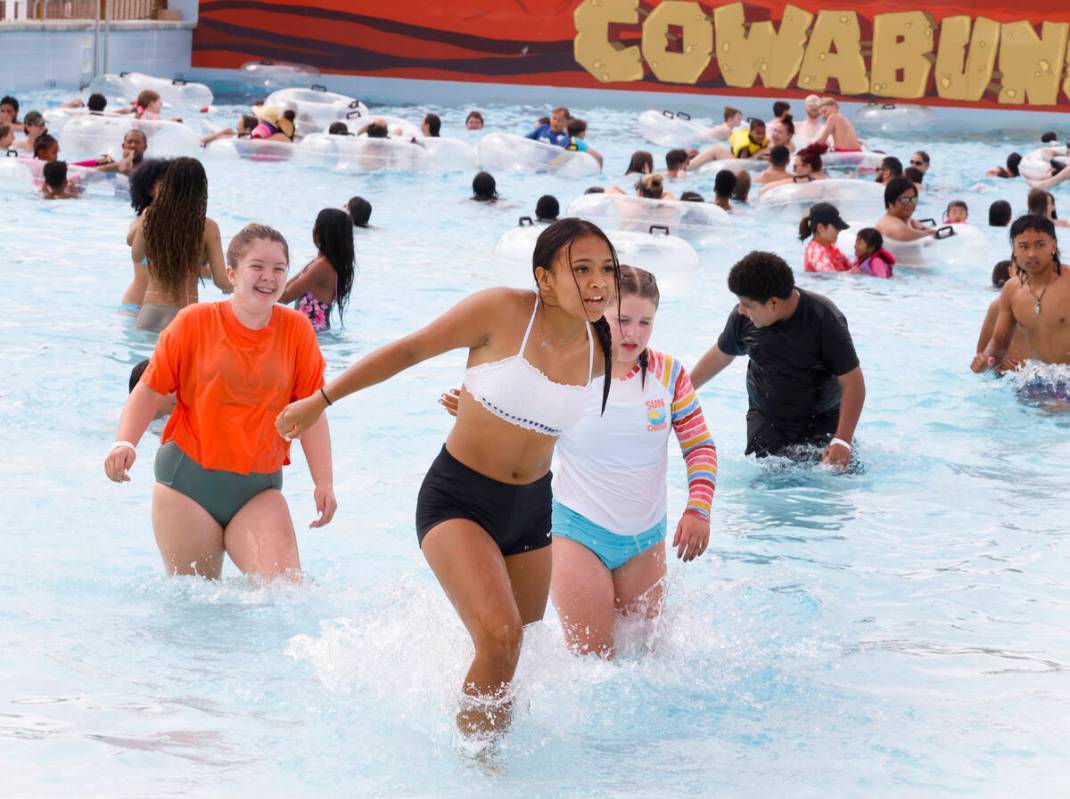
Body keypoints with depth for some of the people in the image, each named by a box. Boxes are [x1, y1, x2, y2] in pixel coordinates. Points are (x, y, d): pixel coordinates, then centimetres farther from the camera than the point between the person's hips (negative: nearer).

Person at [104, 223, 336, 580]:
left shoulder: (296, 330, 1)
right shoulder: (194, 322, -3)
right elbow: (151, 389, 0)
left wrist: (324, 481, -3)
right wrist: (125, 442, -16)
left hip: (259, 489, 1)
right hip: (188, 479, -1)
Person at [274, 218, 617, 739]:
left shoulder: (603, 350, -7)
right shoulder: (502, 313, -20)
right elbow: (409, 351, -10)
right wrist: (320, 400, -6)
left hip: (531, 510, 5)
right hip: (457, 500, -5)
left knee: (514, 657, 15)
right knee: (500, 638, -24)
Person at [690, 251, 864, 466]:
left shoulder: (824, 319, -21)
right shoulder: (742, 319, -9)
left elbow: (853, 383, -20)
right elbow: (720, 356, 13)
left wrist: (842, 441, -28)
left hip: (823, 420, -2)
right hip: (767, 422, 2)